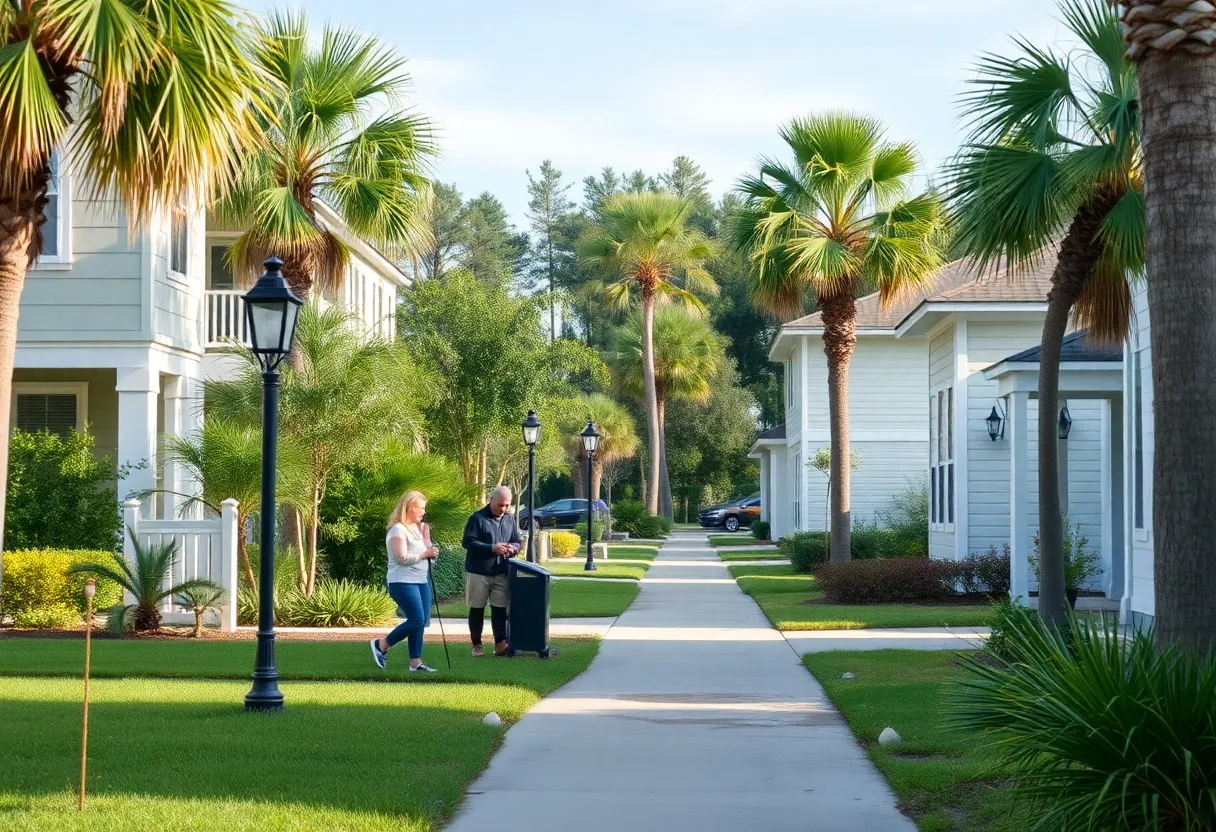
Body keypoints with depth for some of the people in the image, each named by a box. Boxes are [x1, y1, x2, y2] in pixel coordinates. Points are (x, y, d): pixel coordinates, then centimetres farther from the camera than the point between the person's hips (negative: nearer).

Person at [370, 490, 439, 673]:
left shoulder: (418, 528, 15)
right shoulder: (398, 530, -12)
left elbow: (429, 551, 11)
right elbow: (402, 557, -19)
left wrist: (426, 537, -4)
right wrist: (425, 554, -12)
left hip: (421, 581, 9)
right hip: (402, 582, -9)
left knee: (422, 621, 4)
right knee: (417, 620, -14)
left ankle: (415, 662, 7)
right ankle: (381, 644, 0)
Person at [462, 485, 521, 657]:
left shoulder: (510, 519, 8)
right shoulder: (477, 518, -9)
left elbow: (518, 541, 14)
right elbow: (468, 542, -14)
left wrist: (513, 548, -11)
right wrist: (492, 548, -23)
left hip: (501, 573, 4)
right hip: (478, 572, -4)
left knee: (500, 609, -1)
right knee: (477, 609, 6)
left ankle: (500, 644, -3)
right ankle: (476, 644, 16)